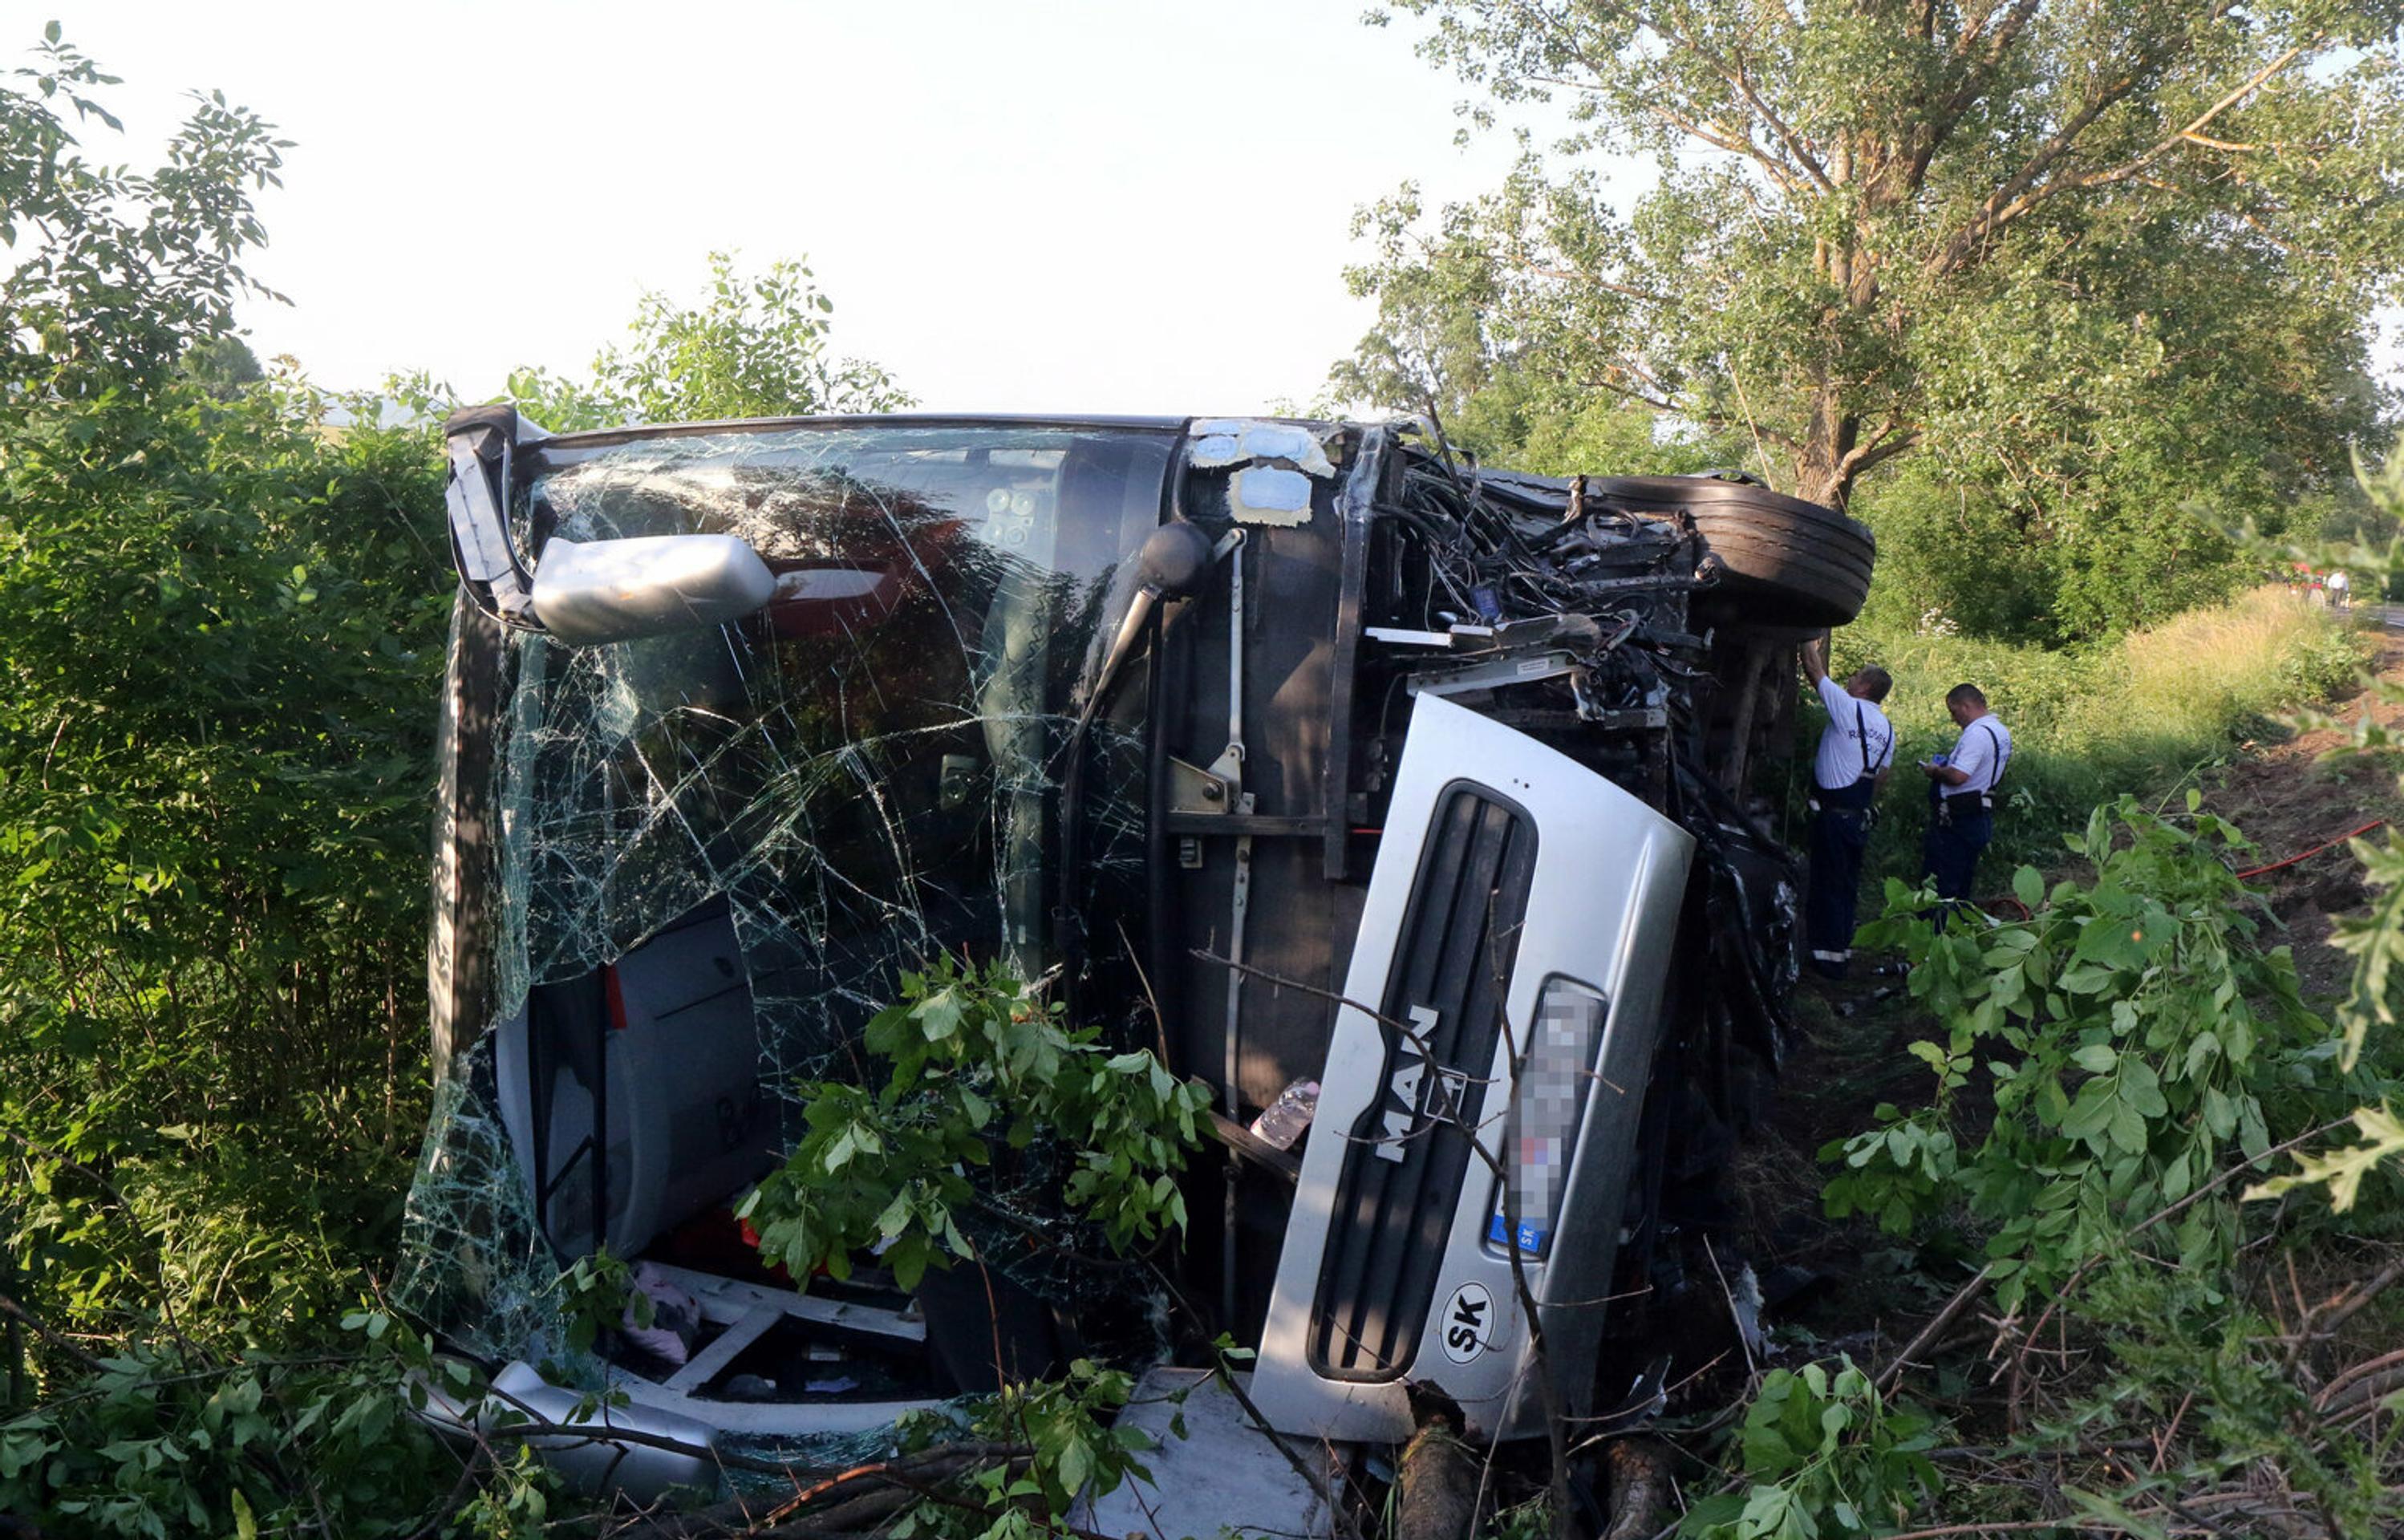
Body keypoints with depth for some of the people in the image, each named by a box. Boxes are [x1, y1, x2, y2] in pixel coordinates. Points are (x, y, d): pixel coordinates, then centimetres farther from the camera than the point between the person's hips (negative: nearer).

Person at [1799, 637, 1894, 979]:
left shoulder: (1847, 707, -9)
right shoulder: (1887, 728, 12)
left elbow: (1814, 670, -2)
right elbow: (1881, 776, 17)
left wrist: (1811, 642, 12)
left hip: (1833, 812, -7)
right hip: (1861, 816, 7)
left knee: (1829, 883, -4)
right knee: (1848, 884, 13)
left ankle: (1829, 955, -3)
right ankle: (1842, 948, 18)